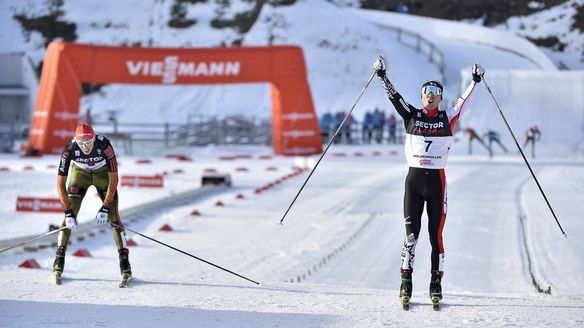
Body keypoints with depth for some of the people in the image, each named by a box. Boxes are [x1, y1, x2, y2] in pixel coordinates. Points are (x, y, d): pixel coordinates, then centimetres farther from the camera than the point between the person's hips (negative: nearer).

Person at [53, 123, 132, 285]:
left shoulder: (104, 145, -36)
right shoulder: (70, 149, -33)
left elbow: (114, 178, -26)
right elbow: (60, 183, -26)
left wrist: (105, 208, -29)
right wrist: (69, 212, -32)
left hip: (103, 174, -1)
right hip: (79, 173, 1)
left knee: (113, 216, -12)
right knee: (68, 216, -12)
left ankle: (125, 265, -7)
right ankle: (58, 264, -6)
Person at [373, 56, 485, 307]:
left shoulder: (447, 118, 8)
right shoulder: (412, 116, 9)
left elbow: (464, 101, 5)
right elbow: (394, 96, 5)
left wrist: (476, 81, -1)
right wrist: (382, 76, -2)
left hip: (437, 180, 0)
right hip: (414, 178, 0)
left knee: (436, 234, 2)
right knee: (411, 232, -1)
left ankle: (436, 283, 8)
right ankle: (406, 282, 4)